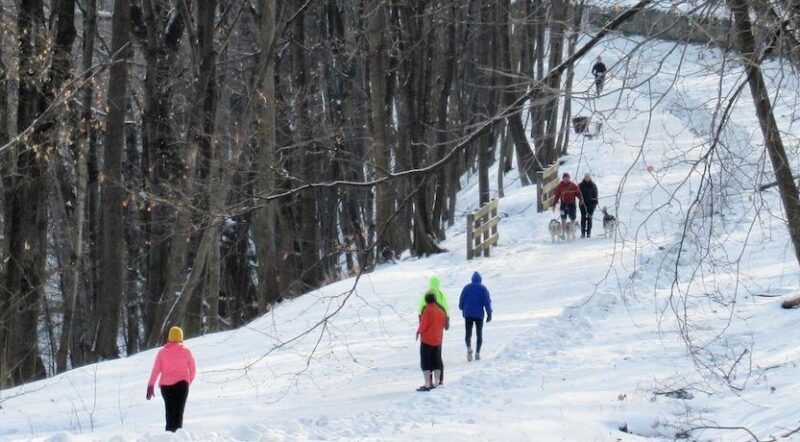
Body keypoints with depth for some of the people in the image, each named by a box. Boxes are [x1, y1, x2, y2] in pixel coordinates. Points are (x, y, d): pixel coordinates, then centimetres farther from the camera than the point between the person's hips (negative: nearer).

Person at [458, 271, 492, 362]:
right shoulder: (483, 289, -1)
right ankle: (477, 353, 1)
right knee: (479, 334, 9)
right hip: (479, 314, -1)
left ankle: (469, 347, -21)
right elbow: (487, 302, -5)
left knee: (468, 333, 6)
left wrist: (462, 309, 25)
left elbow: (461, 300, 6)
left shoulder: (466, 288, 2)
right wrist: (489, 314, -1)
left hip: (468, 314, 1)